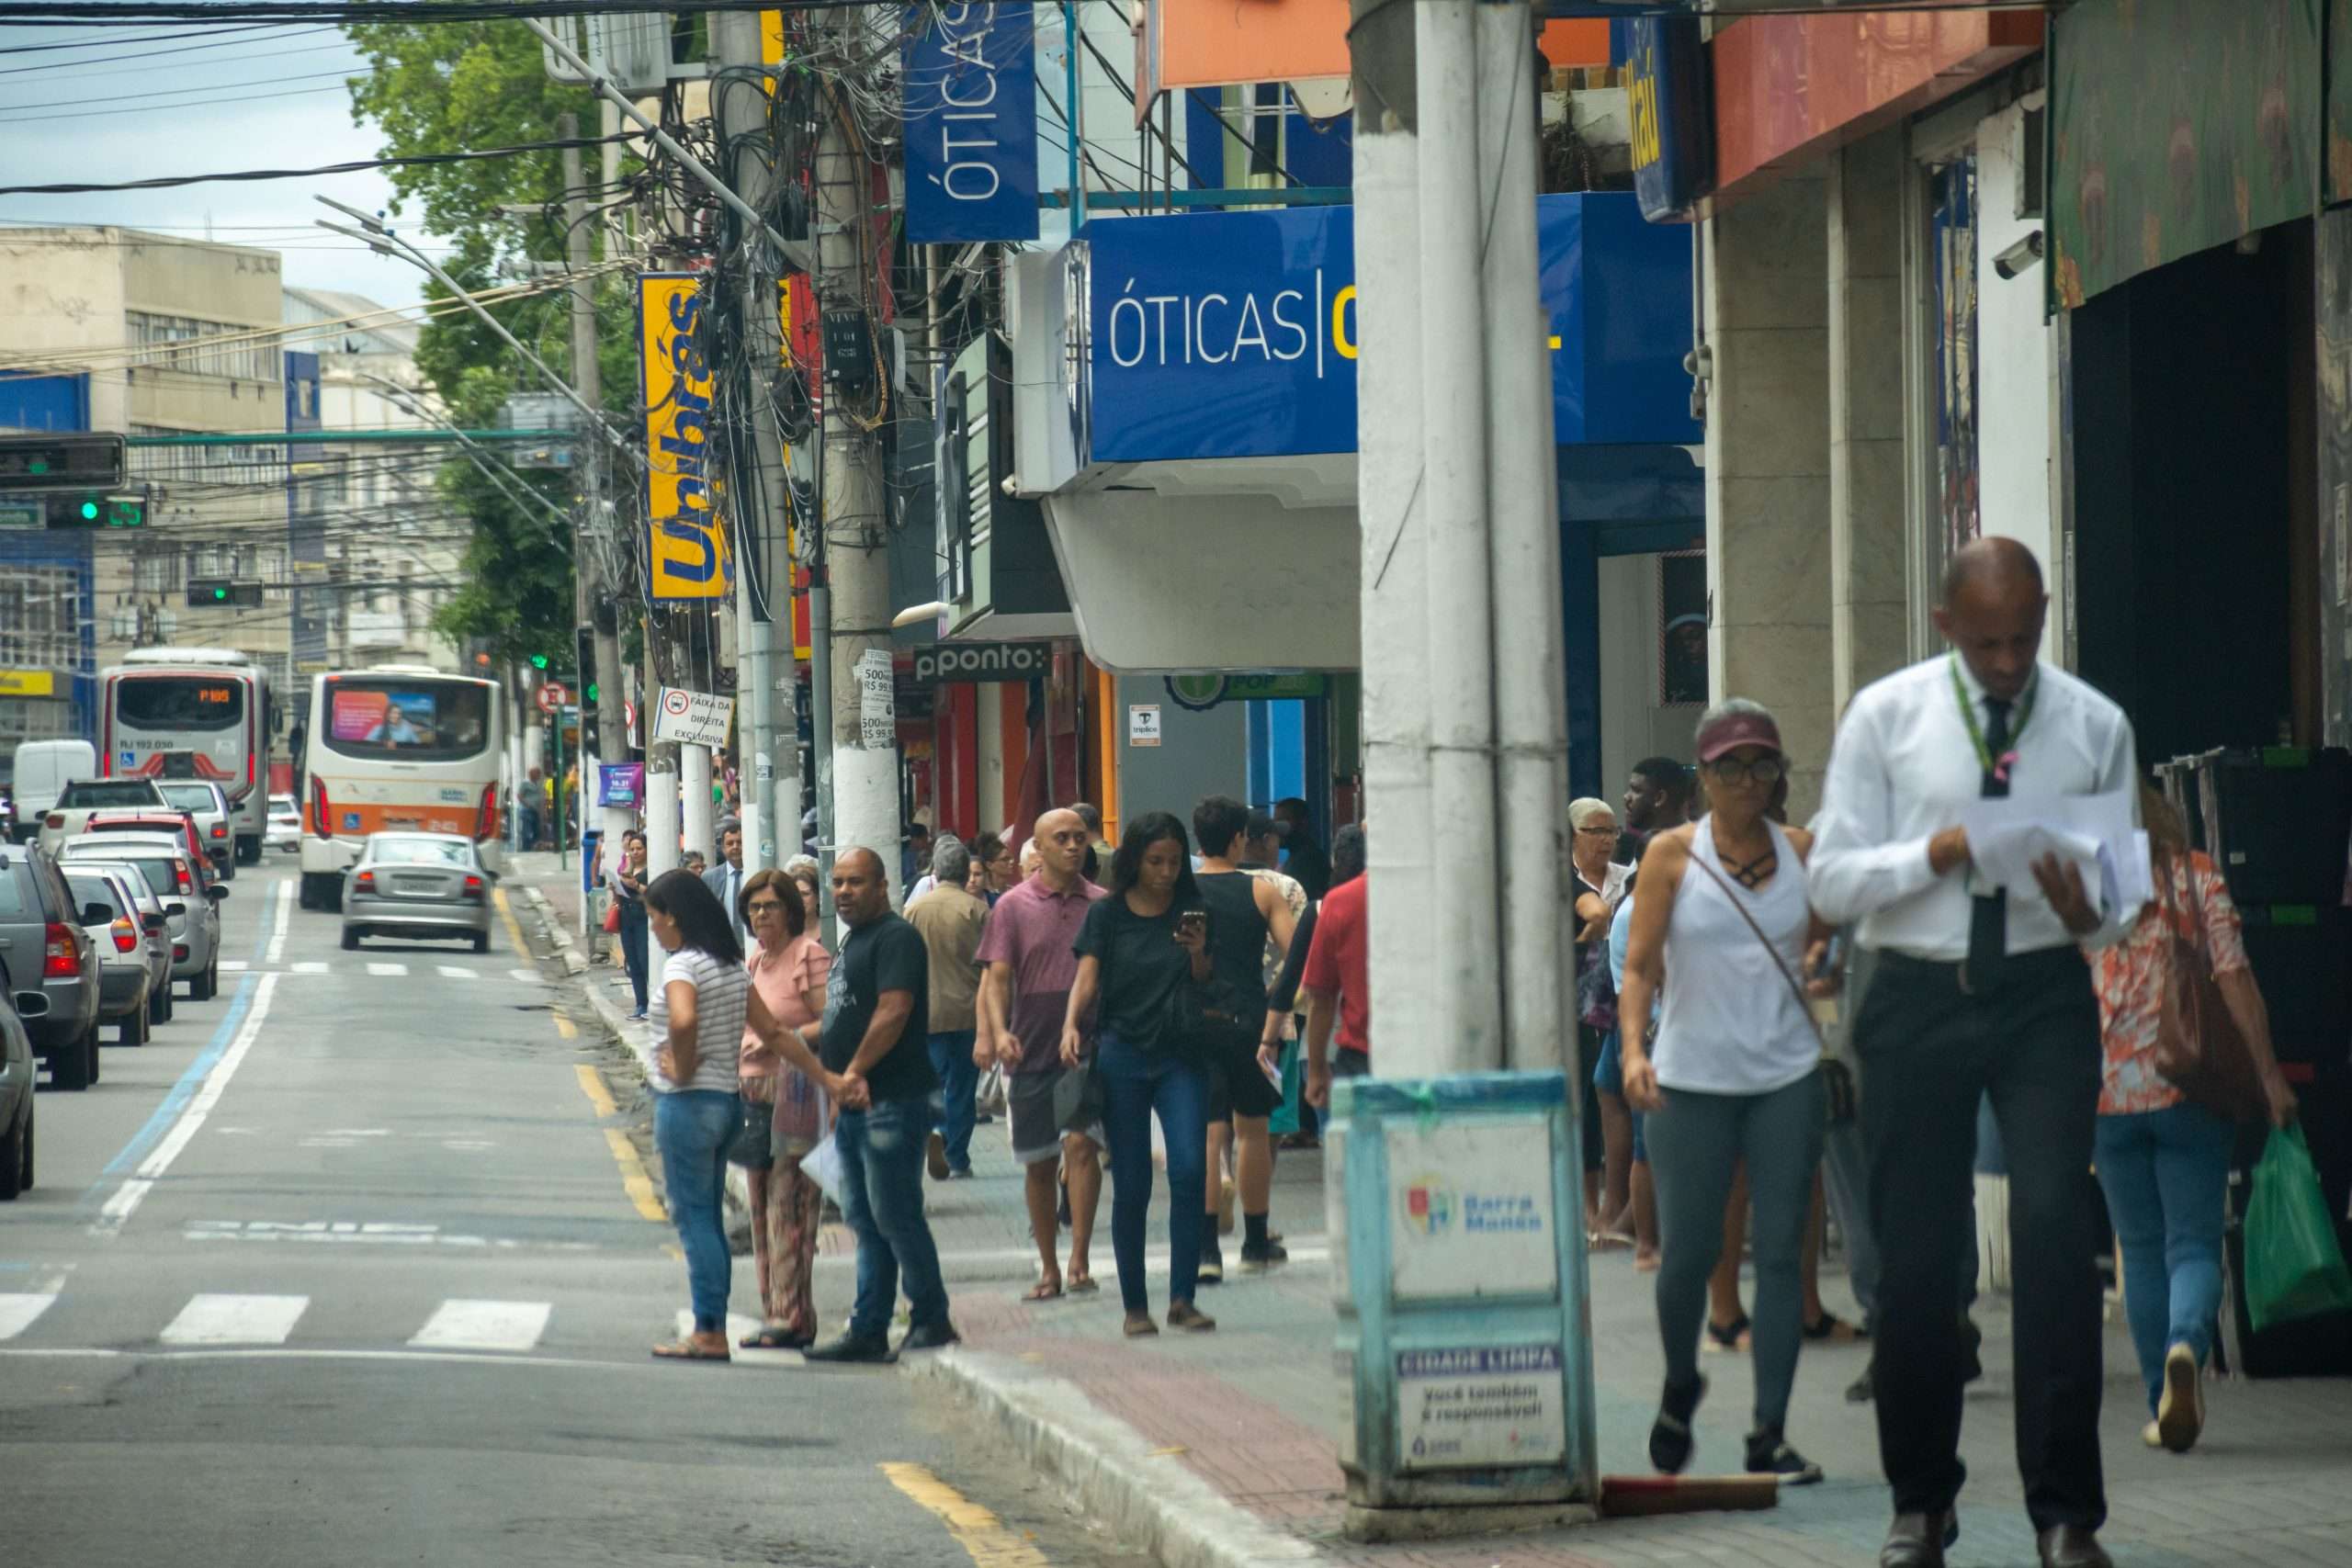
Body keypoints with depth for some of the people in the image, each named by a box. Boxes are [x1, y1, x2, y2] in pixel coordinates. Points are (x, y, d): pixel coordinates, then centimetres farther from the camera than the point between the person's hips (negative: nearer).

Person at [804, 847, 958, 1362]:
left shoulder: (895, 938, -11)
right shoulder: (852, 941, 20)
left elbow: (893, 1011, -21)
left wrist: (854, 1072, -19)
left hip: (890, 1102, -10)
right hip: (855, 1106, 10)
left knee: (894, 1216, -8)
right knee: (865, 1221, 10)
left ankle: (931, 1319, -1)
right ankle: (867, 1332, 12)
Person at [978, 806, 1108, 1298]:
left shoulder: (1104, 906, 5)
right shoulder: (1013, 907, 1)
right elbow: (996, 977, -5)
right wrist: (998, 1031, -21)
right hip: (1033, 1050, 1)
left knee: (1081, 1143, -18)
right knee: (1037, 1162, 8)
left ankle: (1079, 1262, -17)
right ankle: (1049, 1270, 19)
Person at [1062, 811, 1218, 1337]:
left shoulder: (1190, 911, 7)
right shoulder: (1107, 915, 3)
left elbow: (1205, 988, 9)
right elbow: (1087, 978, -5)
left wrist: (1199, 953, -12)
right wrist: (1071, 1025, -23)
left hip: (1180, 1057, 1)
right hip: (1122, 1056, -1)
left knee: (1189, 1169, -14)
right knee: (1131, 1186, 1)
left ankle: (1182, 1297, -9)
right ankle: (1134, 1304, 10)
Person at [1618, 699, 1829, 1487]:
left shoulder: (1801, 851, 7)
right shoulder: (1673, 855, 0)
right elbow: (1639, 966, -4)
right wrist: (1633, 1050, -18)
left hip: (1787, 1079, 2)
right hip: (1691, 1080, -2)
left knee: (1781, 1251, -2)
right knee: (1688, 1251, 1)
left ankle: (1769, 1435, 2)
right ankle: (1679, 1386, 30)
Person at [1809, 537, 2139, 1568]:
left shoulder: (2094, 727, 5)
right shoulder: (1885, 717, 3)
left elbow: (2123, 904, 8)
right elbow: (1832, 881, -1)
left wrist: (2089, 914, -16)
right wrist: (1936, 853, -17)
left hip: (2046, 994, 0)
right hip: (1918, 998, 0)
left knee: (2056, 1232, -13)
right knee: (1913, 1251, 4)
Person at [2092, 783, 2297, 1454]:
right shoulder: (2198, 878, 1)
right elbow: (2235, 981, -6)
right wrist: (2267, 1072, -4)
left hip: (2109, 1091, 1)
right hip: (2191, 1091, -1)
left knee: (2141, 1249, 10)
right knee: (2195, 1242, 0)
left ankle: (2165, 1407, 9)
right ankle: (2186, 1344, -31)